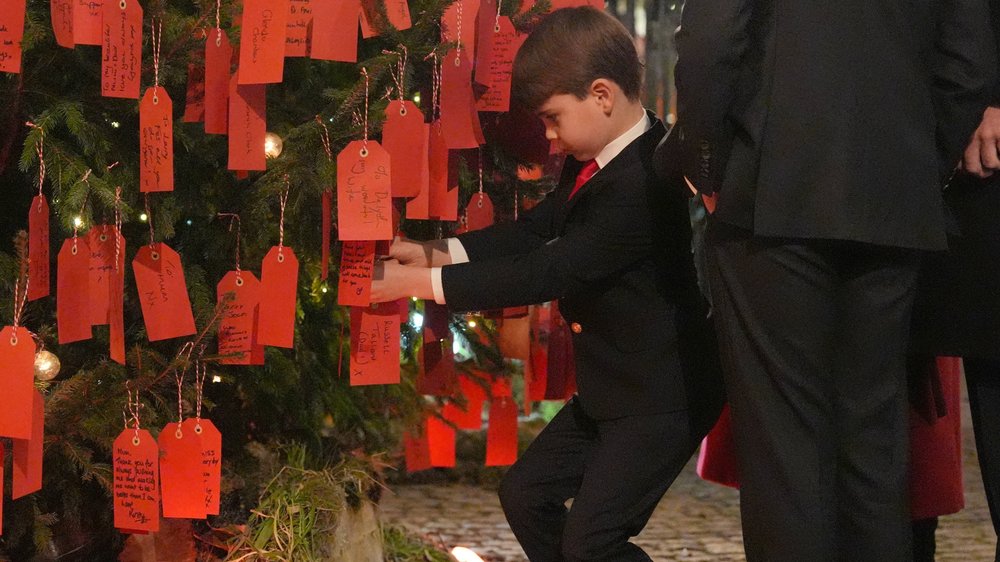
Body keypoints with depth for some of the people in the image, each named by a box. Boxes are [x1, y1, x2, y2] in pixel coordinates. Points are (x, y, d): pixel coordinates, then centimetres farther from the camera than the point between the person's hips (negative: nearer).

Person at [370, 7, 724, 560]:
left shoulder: (640, 186, -28)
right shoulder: (595, 162, 3)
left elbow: (548, 274, -29)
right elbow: (537, 228, 9)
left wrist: (422, 282, -25)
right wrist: (436, 253, -5)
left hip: (662, 399, -11)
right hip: (608, 388, 11)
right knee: (525, 492, 15)